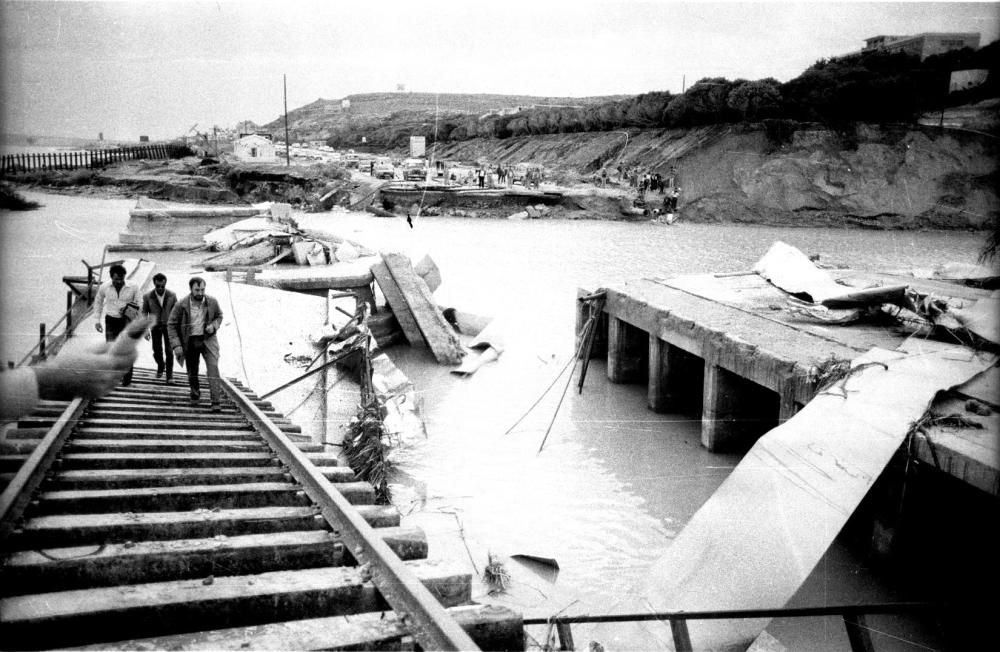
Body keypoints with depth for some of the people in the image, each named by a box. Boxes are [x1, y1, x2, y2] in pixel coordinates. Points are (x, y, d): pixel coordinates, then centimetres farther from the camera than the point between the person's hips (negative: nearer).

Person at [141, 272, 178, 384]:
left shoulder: (172, 296, -7)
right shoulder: (147, 296, -7)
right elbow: (144, 313, -1)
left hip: (168, 326, -1)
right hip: (155, 326, 1)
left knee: (169, 350, -6)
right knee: (157, 350, 4)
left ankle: (169, 374, 3)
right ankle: (160, 365, 35)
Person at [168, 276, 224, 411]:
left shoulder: (212, 302, -7)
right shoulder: (181, 305, -12)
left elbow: (219, 316, 13)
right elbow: (171, 325, -5)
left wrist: (214, 326, -10)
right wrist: (176, 345, -13)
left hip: (208, 339, 0)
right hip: (190, 341, 0)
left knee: (213, 367, -17)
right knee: (192, 371, 12)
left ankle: (216, 402, -19)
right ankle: (195, 392, 43)